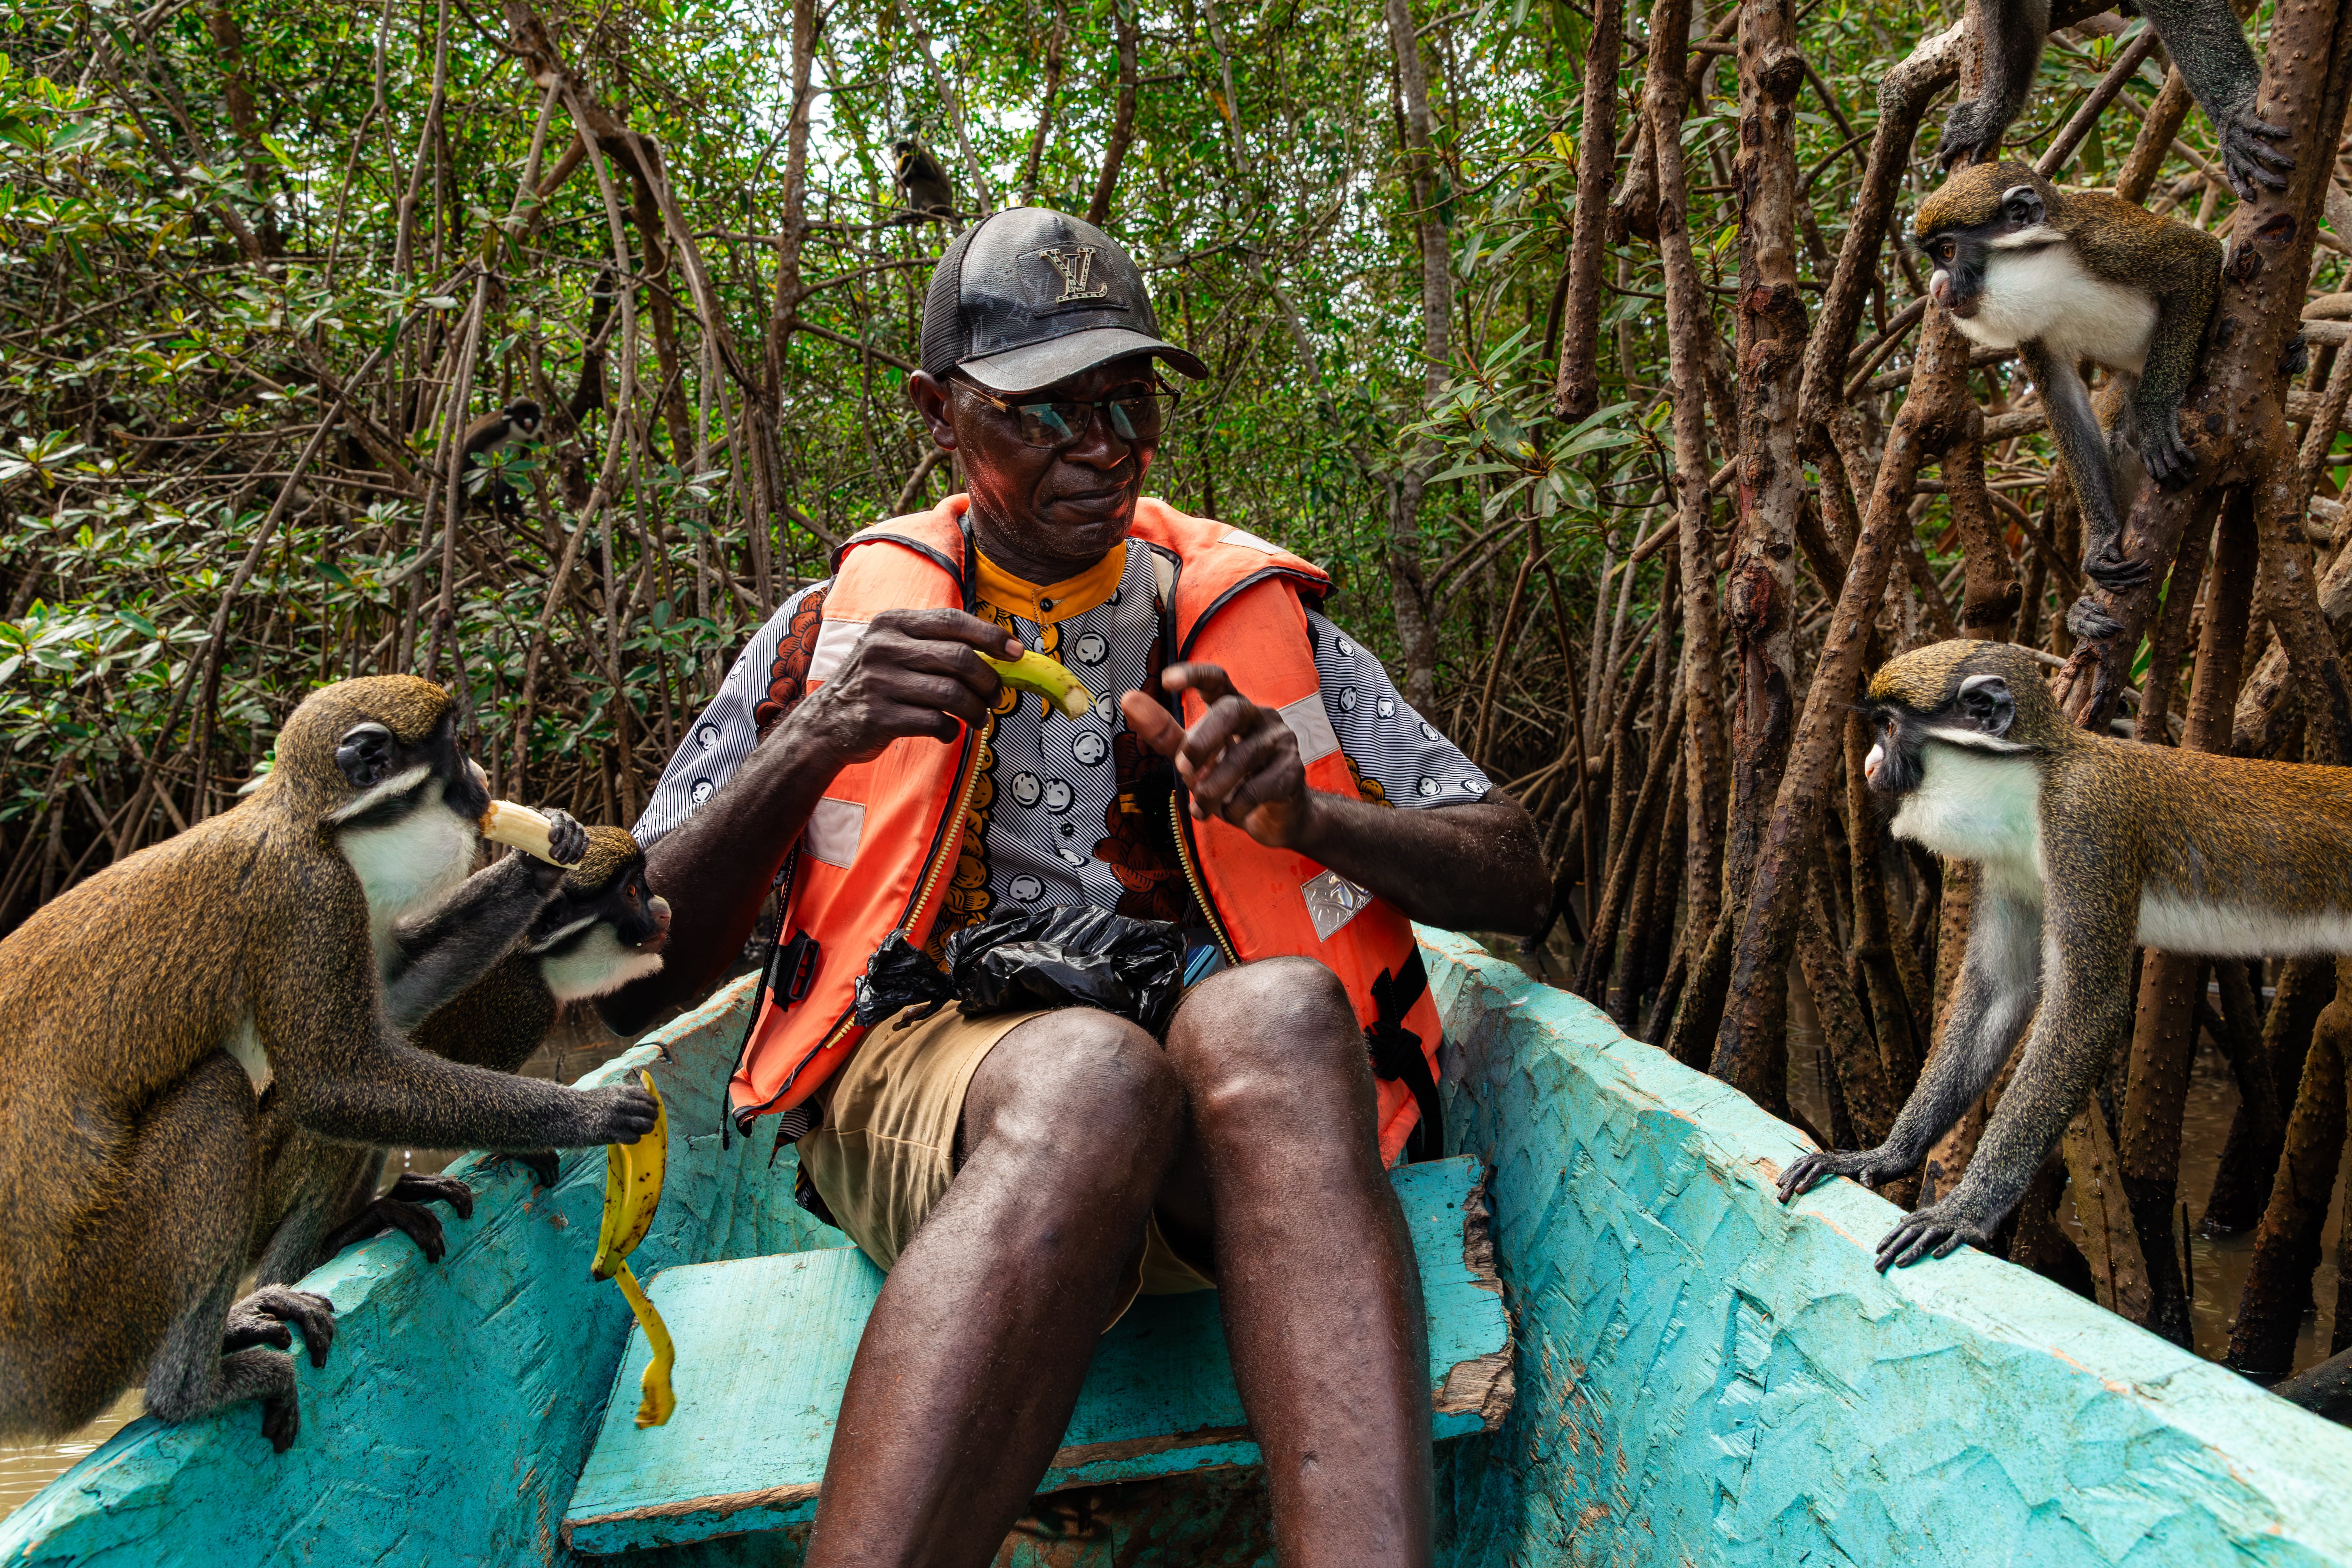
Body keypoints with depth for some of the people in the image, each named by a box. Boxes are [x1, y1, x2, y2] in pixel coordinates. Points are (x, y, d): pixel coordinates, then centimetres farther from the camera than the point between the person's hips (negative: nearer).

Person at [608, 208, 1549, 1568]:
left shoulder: (1255, 620, 17)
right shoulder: (841, 627, 14)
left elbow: (1517, 881, 14)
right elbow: (636, 985, 8)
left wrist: (1309, 816, -6)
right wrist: (812, 746, -8)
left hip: (1235, 1099, 1)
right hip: (921, 1084, -1)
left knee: (1277, 1009, -35)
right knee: (1089, 1075, -37)